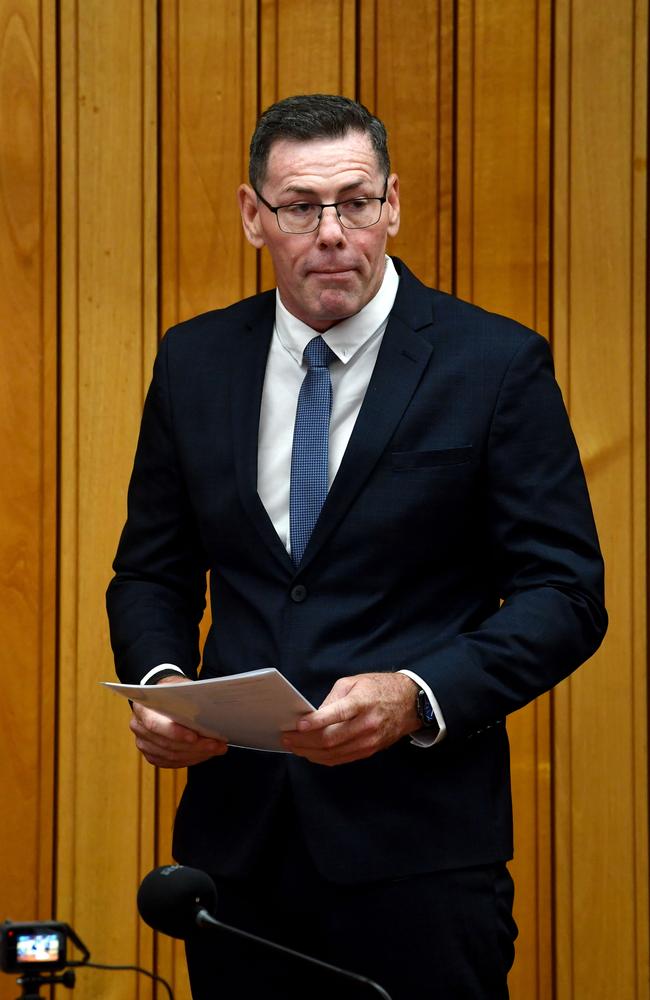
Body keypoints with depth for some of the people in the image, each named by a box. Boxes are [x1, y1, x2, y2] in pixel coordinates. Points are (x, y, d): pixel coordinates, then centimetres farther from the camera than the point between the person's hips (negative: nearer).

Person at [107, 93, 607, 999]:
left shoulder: (496, 364, -5)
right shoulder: (194, 361, 7)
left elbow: (565, 594, -6)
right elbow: (153, 572, 15)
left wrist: (416, 695, -20)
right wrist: (158, 679, -6)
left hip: (419, 846, -3)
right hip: (235, 832, 4)